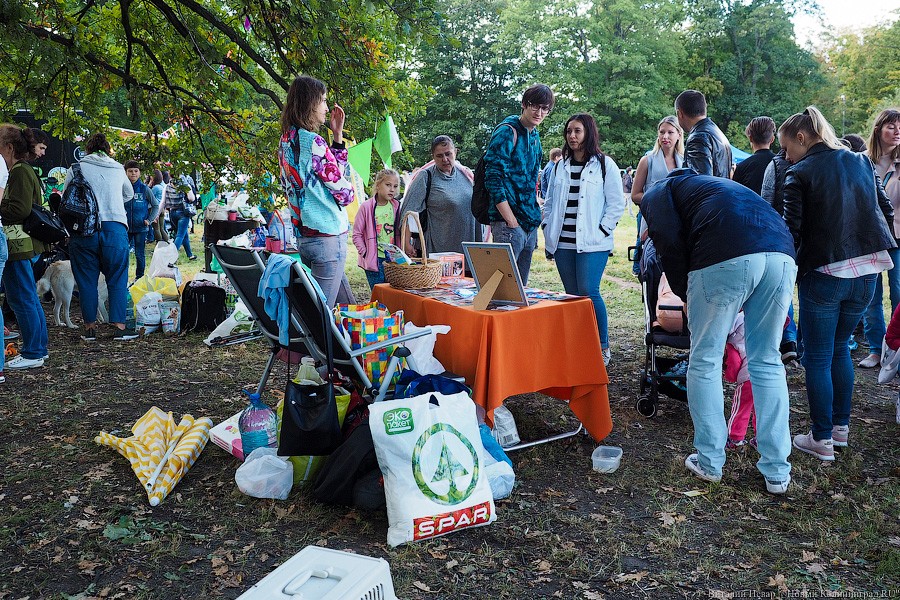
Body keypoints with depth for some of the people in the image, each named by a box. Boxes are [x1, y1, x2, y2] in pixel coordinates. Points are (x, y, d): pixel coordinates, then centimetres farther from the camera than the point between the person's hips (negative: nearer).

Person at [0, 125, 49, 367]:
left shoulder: (20, 172, -13)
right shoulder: (25, 170, 17)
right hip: (24, 243, 10)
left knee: (21, 298, -4)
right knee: (30, 298, 15)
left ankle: (32, 354, 2)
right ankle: (39, 349, 23)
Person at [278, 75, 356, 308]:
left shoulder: (287, 140, 13)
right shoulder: (312, 142, -15)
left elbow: (335, 170, 17)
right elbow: (343, 190, -8)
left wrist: (337, 135, 14)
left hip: (303, 234, 10)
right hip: (327, 236, -10)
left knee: (347, 306, 17)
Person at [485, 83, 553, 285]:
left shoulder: (535, 135, 16)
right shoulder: (507, 132, -9)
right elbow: (493, 179, -17)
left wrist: (536, 218, 14)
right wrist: (511, 221, -18)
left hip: (529, 223, 9)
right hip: (508, 223, -8)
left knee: (521, 287, 13)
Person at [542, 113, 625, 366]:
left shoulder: (605, 165, 1)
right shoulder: (560, 166, 16)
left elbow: (617, 204, -1)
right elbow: (549, 202, 20)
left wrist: (601, 231, -10)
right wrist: (548, 231, 9)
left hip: (591, 243, -5)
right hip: (563, 243, 5)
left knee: (589, 292, -12)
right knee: (572, 295, 7)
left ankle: (602, 347, 3)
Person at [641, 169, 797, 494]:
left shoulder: (656, 194, 23)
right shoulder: (711, 183, 42)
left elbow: (671, 245, 4)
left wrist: (686, 296, 16)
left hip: (727, 259, -6)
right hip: (782, 253, 6)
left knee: (705, 361, 9)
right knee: (767, 362, 14)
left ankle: (709, 462, 17)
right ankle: (777, 472, 17)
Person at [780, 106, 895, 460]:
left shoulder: (799, 174, -9)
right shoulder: (862, 162, 9)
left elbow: (792, 231, -14)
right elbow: (886, 212, 14)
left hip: (823, 275, -6)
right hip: (865, 273, 6)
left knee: (818, 358, 5)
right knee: (840, 348, 21)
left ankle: (822, 440, 10)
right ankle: (841, 427, 28)